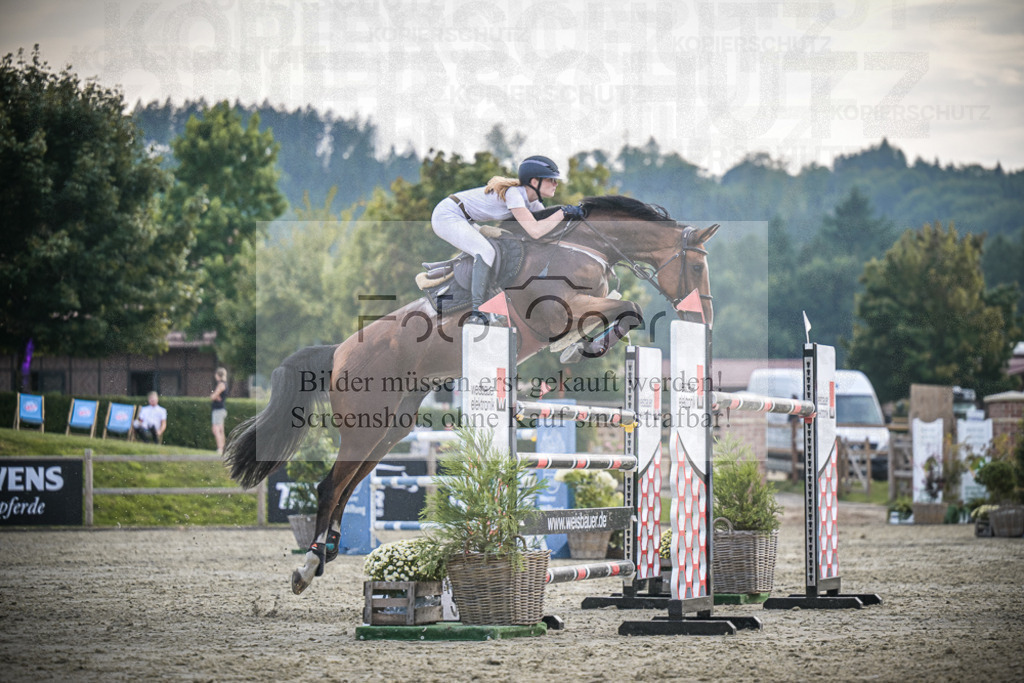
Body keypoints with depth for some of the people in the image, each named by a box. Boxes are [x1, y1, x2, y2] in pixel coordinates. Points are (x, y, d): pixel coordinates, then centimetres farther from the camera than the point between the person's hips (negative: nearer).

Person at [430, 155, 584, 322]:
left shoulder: (532, 202, 3)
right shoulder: (513, 193, -25)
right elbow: (535, 231, -34)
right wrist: (564, 212, -26)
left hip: (461, 220, 10)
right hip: (446, 216, -10)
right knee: (486, 252, -25)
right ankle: (477, 309, -19)